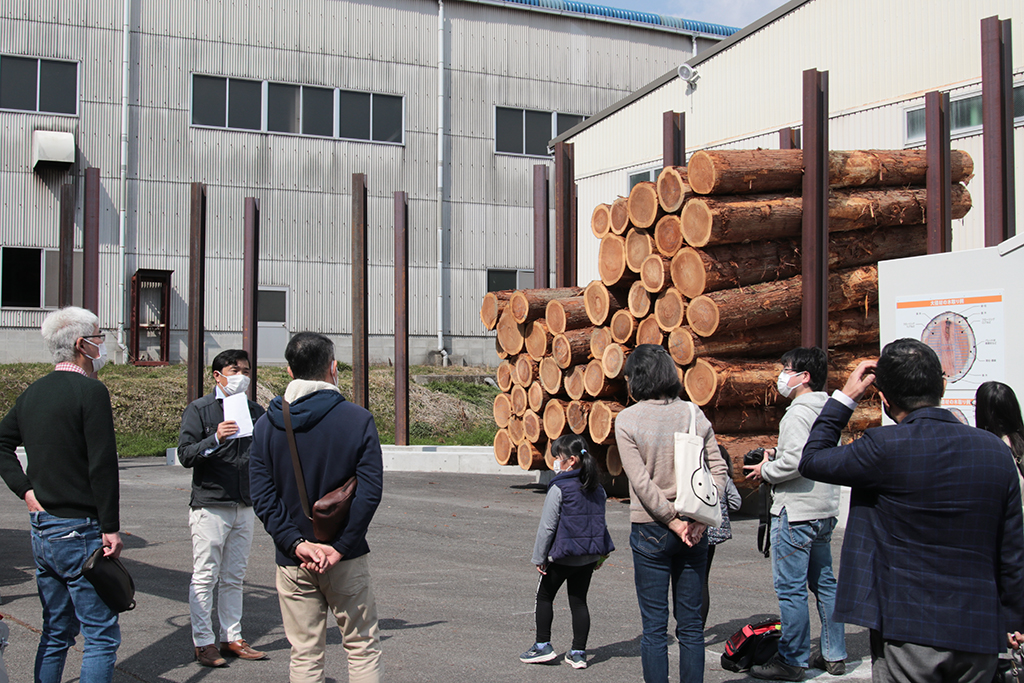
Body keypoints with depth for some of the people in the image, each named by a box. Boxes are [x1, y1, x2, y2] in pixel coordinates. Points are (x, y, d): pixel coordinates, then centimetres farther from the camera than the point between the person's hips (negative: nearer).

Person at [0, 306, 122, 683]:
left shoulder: (32, 392, 11)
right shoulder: (91, 391, -14)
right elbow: (103, 465, -18)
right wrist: (111, 528, -14)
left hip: (41, 530, 8)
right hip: (80, 530, -8)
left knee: (55, 634, 17)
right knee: (102, 636, -3)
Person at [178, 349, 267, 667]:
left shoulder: (255, 411, 12)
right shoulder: (198, 410, -2)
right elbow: (185, 455, -10)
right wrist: (215, 439, -26)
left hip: (245, 507, 5)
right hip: (209, 506, -5)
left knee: (234, 578, 10)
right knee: (205, 577, 0)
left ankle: (232, 639, 17)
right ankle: (203, 643, 7)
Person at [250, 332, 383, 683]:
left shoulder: (267, 424, 1)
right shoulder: (358, 420, -7)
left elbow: (262, 496, -6)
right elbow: (370, 492, -14)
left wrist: (297, 544, -10)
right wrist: (340, 547, -13)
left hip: (293, 562, 2)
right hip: (347, 561, -2)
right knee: (363, 647, 11)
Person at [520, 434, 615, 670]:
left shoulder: (559, 488, -15)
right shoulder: (597, 489, 5)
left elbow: (547, 526, -13)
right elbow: (600, 522, 13)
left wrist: (539, 557, -6)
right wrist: (599, 555, 22)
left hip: (563, 555, -6)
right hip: (590, 555, 6)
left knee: (544, 596, 12)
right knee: (579, 601, 11)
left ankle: (543, 645, 16)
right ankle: (579, 653, 12)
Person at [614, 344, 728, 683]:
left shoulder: (627, 419, -7)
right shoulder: (694, 414, 3)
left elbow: (641, 481, -14)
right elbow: (718, 469, -3)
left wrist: (673, 522, -10)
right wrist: (699, 518, -7)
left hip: (651, 529, -3)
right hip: (694, 530, 3)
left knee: (654, 626, 5)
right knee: (690, 623, 11)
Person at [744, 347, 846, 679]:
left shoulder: (798, 413, -16)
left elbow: (796, 461, -25)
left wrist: (766, 471, -8)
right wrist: (777, 453, 15)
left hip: (796, 511, -10)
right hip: (824, 510, 10)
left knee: (790, 588, -2)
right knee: (824, 583, 15)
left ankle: (791, 661, 3)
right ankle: (834, 655, 21)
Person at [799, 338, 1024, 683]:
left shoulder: (885, 448, -17)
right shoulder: (994, 448, -1)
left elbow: (811, 460, -2)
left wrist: (845, 396, 4)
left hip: (909, 630, -5)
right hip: (979, 634, 5)